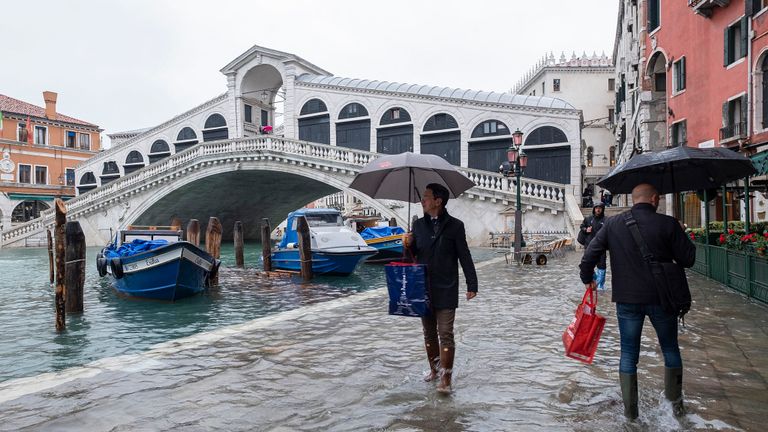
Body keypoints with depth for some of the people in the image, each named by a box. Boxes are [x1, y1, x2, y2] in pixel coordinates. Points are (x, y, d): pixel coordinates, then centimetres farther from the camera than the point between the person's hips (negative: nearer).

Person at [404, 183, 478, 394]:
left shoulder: (455, 226, -5)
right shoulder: (418, 225, 8)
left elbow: (465, 257, -3)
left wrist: (472, 285, -5)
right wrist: (409, 245, -7)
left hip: (446, 290, -5)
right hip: (423, 288, 5)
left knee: (445, 333, -4)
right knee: (429, 333, 15)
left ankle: (445, 378, 1)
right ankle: (434, 369, 31)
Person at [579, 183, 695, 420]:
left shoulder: (612, 224, -2)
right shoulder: (667, 224, -9)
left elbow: (590, 254, -2)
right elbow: (688, 259, -4)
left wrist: (587, 279, 14)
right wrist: (685, 239, 15)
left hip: (627, 299, 1)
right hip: (661, 298, -1)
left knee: (628, 354, 10)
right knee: (670, 350, 20)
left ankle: (630, 410, 15)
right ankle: (676, 402, 32)